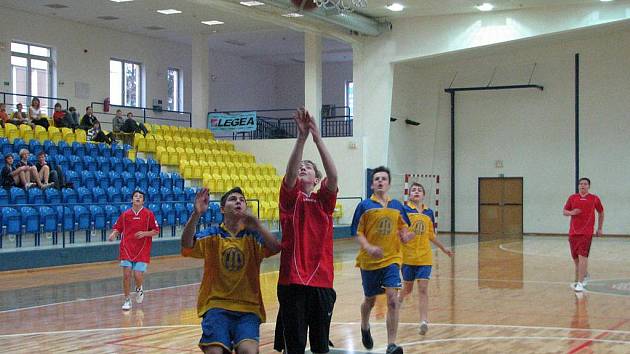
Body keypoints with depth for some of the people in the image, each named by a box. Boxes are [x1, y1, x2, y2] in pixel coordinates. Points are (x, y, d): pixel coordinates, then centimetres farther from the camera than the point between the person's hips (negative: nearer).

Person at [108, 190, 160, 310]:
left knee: (138, 276, -7)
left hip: (142, 250, -1)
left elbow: (156, 231, 2)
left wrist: (144, 233, -15)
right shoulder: (125, 215, 6)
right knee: (126, 274, -6)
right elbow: (117, 228, 12)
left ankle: (139, 289, 30)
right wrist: (113, 234, -10)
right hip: (126, 249, 1)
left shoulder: (148, 214, 0)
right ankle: (127, 300, 9)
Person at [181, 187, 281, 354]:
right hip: (216, 305, 0)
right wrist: (196, 214, -28)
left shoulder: (253, 235, 6)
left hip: (248, 307, 0)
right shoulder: (212, 235, 6)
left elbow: (275, 248, -13)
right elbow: (187, 246, -13)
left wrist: (257, 224, -30)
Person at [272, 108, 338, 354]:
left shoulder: (324, 200, 8)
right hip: (292, 281, -2)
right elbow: (289, 174, -16)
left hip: (321, 280, 2)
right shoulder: (290, 198, 4)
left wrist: (317, 138, -19)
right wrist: (301, 137, -25)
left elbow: (333, 177, -11)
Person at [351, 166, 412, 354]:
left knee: (392, 299, -14)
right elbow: (358, 233, -5)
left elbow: (403, 229, 17)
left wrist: (405, 236, -5)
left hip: (391, 259, 1)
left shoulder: (397, 206, 5)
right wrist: (369, 248, -22)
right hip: (369, 261, -1)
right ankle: (365, 328, 47)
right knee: (370, 300, 15)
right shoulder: (364, 206, -4)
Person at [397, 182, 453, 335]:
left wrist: (443, 248, 27)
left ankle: (424, 320, -10)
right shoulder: (404, 211, -5)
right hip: (408, 256, -2)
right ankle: (398, 302, 44)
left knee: (423, 289, -7)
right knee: (408, 288, 12)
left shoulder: (428, 213, 8)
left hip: (424, 257, 2)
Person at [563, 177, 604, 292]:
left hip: (586, 232, -4)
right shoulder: (572, 198, 7)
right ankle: (584, 273, 39)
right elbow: (564, 211, 11)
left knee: (582, 256, -14)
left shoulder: (594, 199, 2)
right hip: (573, 231, 4)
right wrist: (571, 212, -12)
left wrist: (599, 228, 15)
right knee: (575, 257, 13)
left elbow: (601, 213, 15)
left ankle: (580, 283, -16)